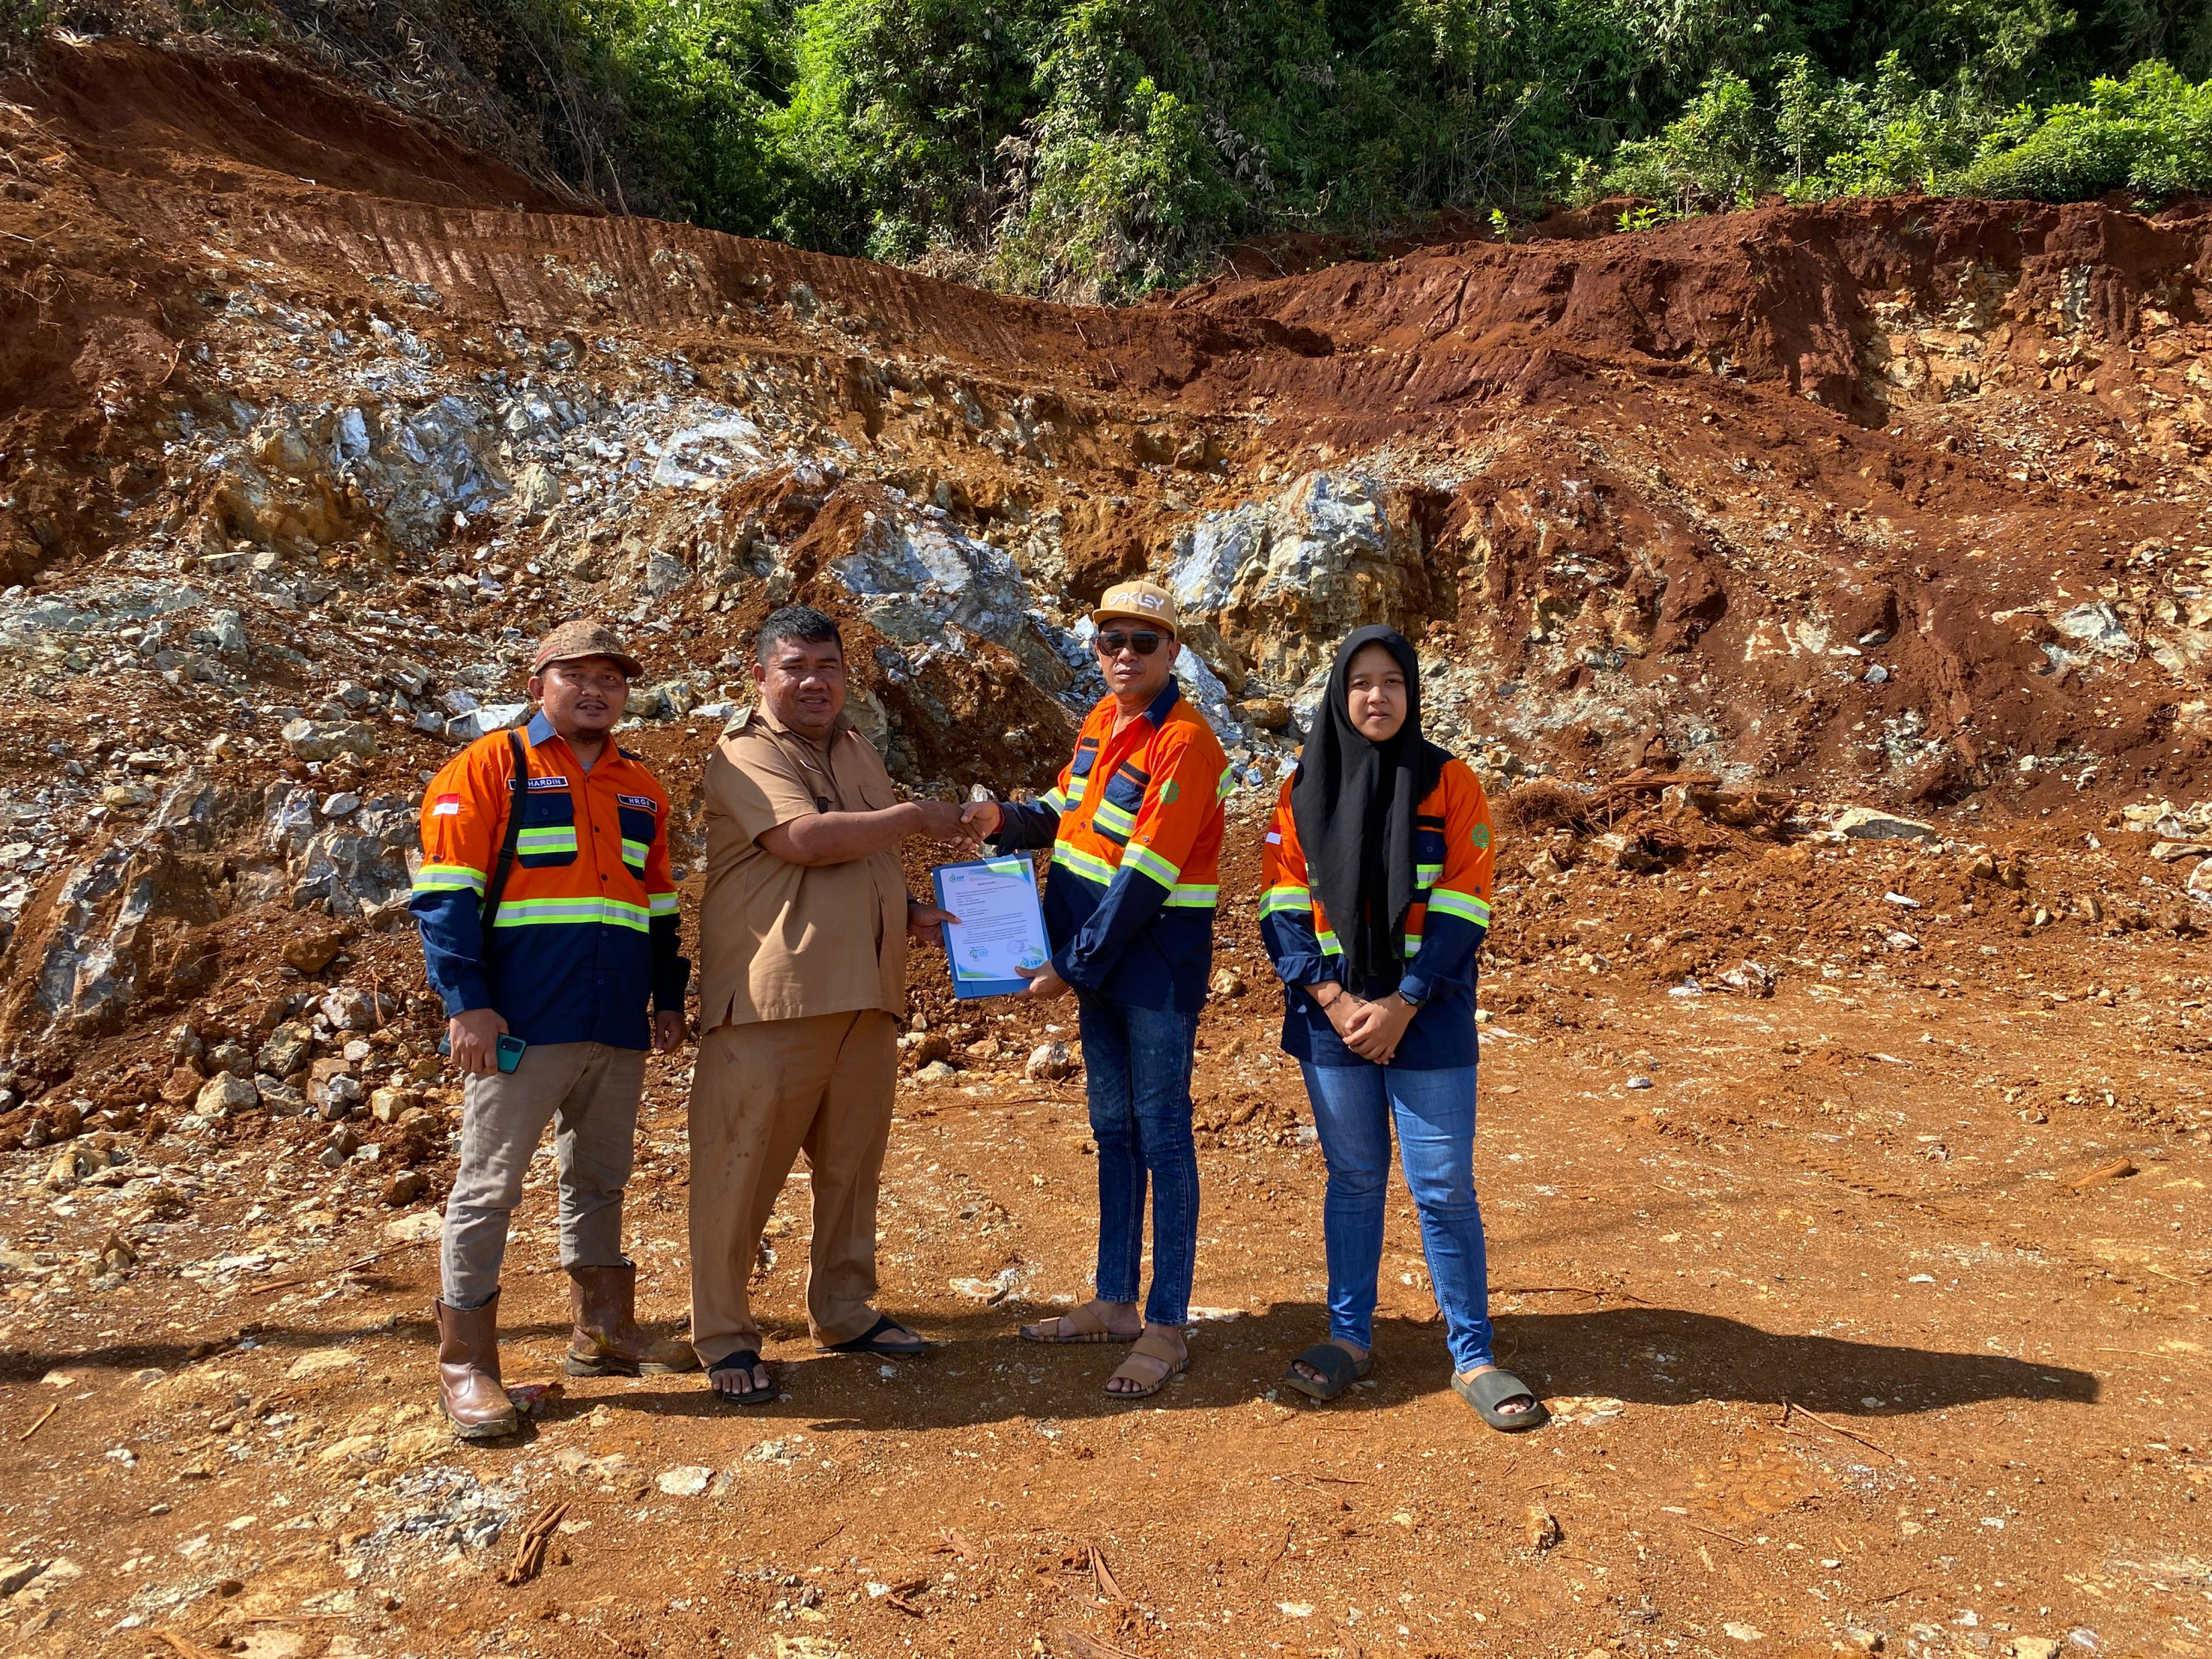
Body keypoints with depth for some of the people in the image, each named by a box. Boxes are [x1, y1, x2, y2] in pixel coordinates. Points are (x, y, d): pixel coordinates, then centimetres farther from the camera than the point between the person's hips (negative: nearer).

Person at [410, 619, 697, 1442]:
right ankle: (465, 1363, 11)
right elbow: (445, 895, -8)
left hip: (619, 1030, 6)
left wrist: (668, 996, 13)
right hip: (522, 1025, -6)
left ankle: (603, 1331, 28)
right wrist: (466, 1002, -16)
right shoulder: (488, 768, -2)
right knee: (489, 1185, 1)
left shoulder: (641, 788, 16)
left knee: (601, 1180, 15)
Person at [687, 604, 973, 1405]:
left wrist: (912, 913, 10)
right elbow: (807, 839, -22)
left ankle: (844, 1312, 29)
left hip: (864, 995, 7)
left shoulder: (856, 750, 19)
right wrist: (915, 817, -11)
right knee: (741, 1166, -1)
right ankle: (723, 1337, 13)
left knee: (852, 1163, 14)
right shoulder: (744, 755, -6)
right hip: (771, 998, -7)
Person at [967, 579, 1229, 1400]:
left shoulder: (1184, 743, -18)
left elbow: (1143, 878, -21)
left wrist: (1072, 966, -17)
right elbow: (1066, 811, 18)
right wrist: (1007, 819, -3)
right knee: (1113, 1130, 16)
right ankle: (1114, 1302, 30)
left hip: (1157, 964, -8)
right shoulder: (1102, 720, 8)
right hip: (1098, 961, 8)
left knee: (1162, 1135, 0)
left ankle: (1166, 1327, 12)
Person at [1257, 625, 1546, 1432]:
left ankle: (1472, 1356, 15)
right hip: (1332, 1012, 2)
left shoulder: (1448, 782, -2)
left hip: (1427, 1019, -2)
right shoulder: (1305, 787, 3)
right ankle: (1349, 1334, 27)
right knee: (1353, 1177, 12)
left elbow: (1461, 908, -6)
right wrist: (1329, 995, -11)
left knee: (1443, 1187, 1)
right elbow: (1282, 901, 1)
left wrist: (1403, 1004, -14)